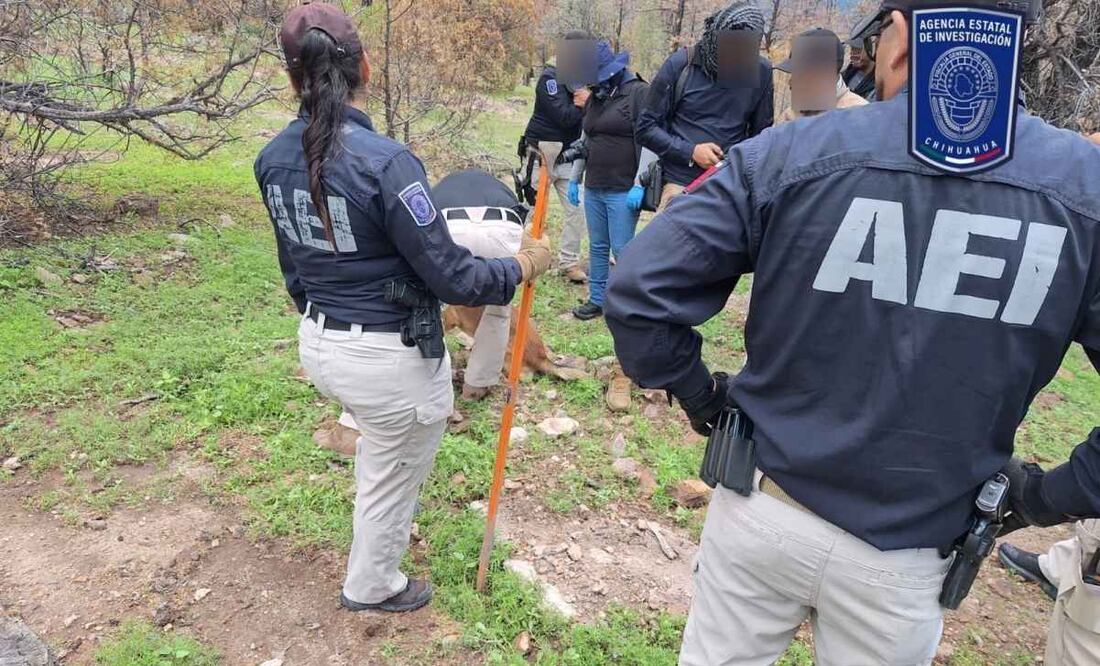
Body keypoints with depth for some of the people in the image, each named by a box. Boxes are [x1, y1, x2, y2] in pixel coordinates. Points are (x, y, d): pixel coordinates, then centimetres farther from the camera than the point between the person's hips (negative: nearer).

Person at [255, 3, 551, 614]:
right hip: (390, 357, -7)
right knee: (392, 477, 19)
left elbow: (293, 264, 10)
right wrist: (521, 268, -5)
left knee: (377, 453, 36)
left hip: (317, 344, 8)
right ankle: (371, 587, 44)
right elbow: (449, 276, -21)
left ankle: (381, 539, 61)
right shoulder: (384, 160, -25)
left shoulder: (274, 159, -2)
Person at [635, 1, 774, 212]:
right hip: (681, 186, -1)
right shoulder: (680, 64, -2)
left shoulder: (761, 72, 3)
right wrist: (690, 151, -11)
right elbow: (646, 127, 1)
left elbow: (761, 133, 14)